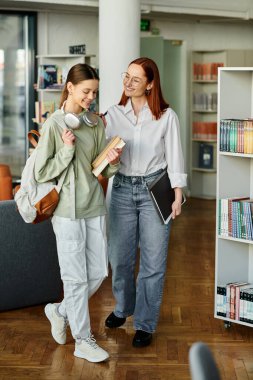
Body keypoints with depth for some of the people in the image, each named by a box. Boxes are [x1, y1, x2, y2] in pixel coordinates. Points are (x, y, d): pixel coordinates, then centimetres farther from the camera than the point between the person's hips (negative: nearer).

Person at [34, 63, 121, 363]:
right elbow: (41, 173, -8)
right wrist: (67, 150, -16)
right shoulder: (54, 124, -9)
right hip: (68, 210, -6)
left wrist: (113, 162, -10)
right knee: (76, 277, 1)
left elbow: (101, 169, 11)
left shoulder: (96, 124, 7)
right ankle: (83, 341, 14)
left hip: (95, 207, 6)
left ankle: (60, 311, 33)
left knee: (98, 273, 10)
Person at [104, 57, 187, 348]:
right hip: (123, 189, 3)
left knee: (153, 261, 1)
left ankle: (145, 324, 13)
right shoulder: (114, 114, 4)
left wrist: (178, 196, -5)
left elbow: (174, 156, -2)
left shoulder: (166, 116, -4)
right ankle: (123, 307, 35)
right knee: (120, 256, 9)